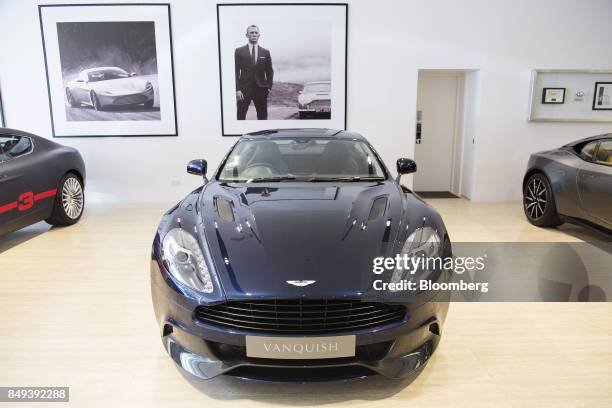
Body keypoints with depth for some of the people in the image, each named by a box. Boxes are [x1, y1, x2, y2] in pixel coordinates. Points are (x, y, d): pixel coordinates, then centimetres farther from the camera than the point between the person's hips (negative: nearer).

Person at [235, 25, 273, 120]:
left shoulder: (265, 52, 10)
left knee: (263, 117, 4)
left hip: (261, 89, 2)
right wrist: (237, 89, -9)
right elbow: (236, 72, 1)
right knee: (240, 117, -3)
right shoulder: (239, 51, 4)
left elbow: (269, 71, 13)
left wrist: (269, 87, 1)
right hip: (244, 89, -2)